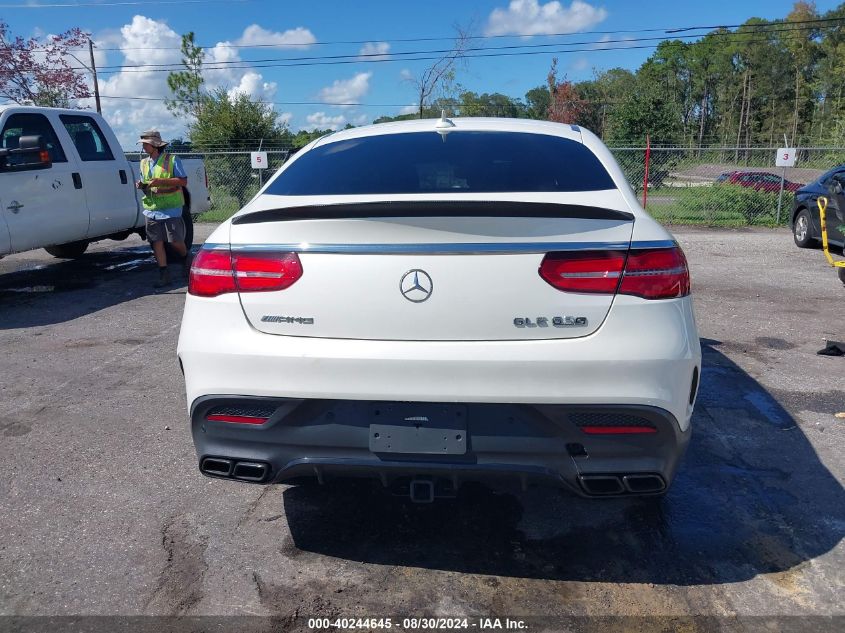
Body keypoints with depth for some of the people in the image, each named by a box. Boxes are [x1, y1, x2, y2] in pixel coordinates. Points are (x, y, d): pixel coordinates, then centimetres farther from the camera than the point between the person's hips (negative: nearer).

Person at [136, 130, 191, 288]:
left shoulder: (172, 160, -4)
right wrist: (141, 185, 0)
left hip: (171, 208, -5)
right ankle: (164, 275, 5)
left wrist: (160, 181, -19)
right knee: (156, 242, 0)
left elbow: (183, 181, -10)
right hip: (151, 210, 5)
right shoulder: (144, 163, 15)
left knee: (175, 241, -5)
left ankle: (186, 258, 27)